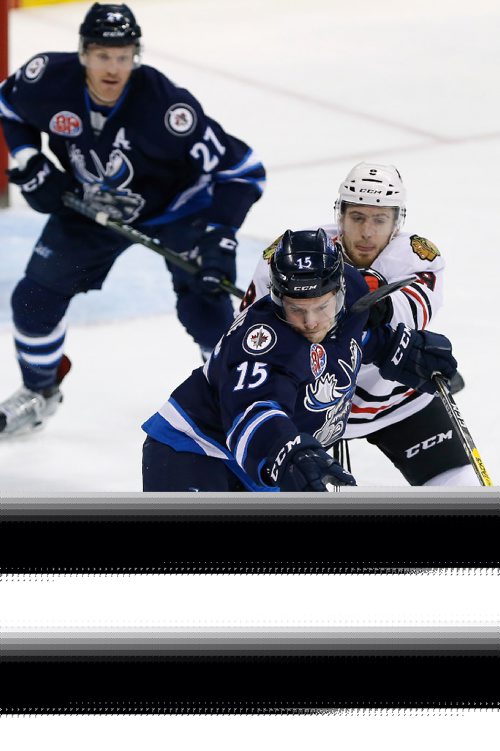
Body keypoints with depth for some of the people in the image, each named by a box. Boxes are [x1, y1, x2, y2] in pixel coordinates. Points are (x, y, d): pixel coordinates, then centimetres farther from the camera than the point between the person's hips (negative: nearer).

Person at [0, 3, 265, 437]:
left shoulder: (167, 106, -37)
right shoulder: (50, 80, -26)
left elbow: (242, 169, -32)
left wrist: (219, 237, -39)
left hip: (177, 208, -4)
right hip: (90, 206, 4)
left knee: (204, 310, -16)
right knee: (36, 297, 6)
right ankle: (40, 392, 32)